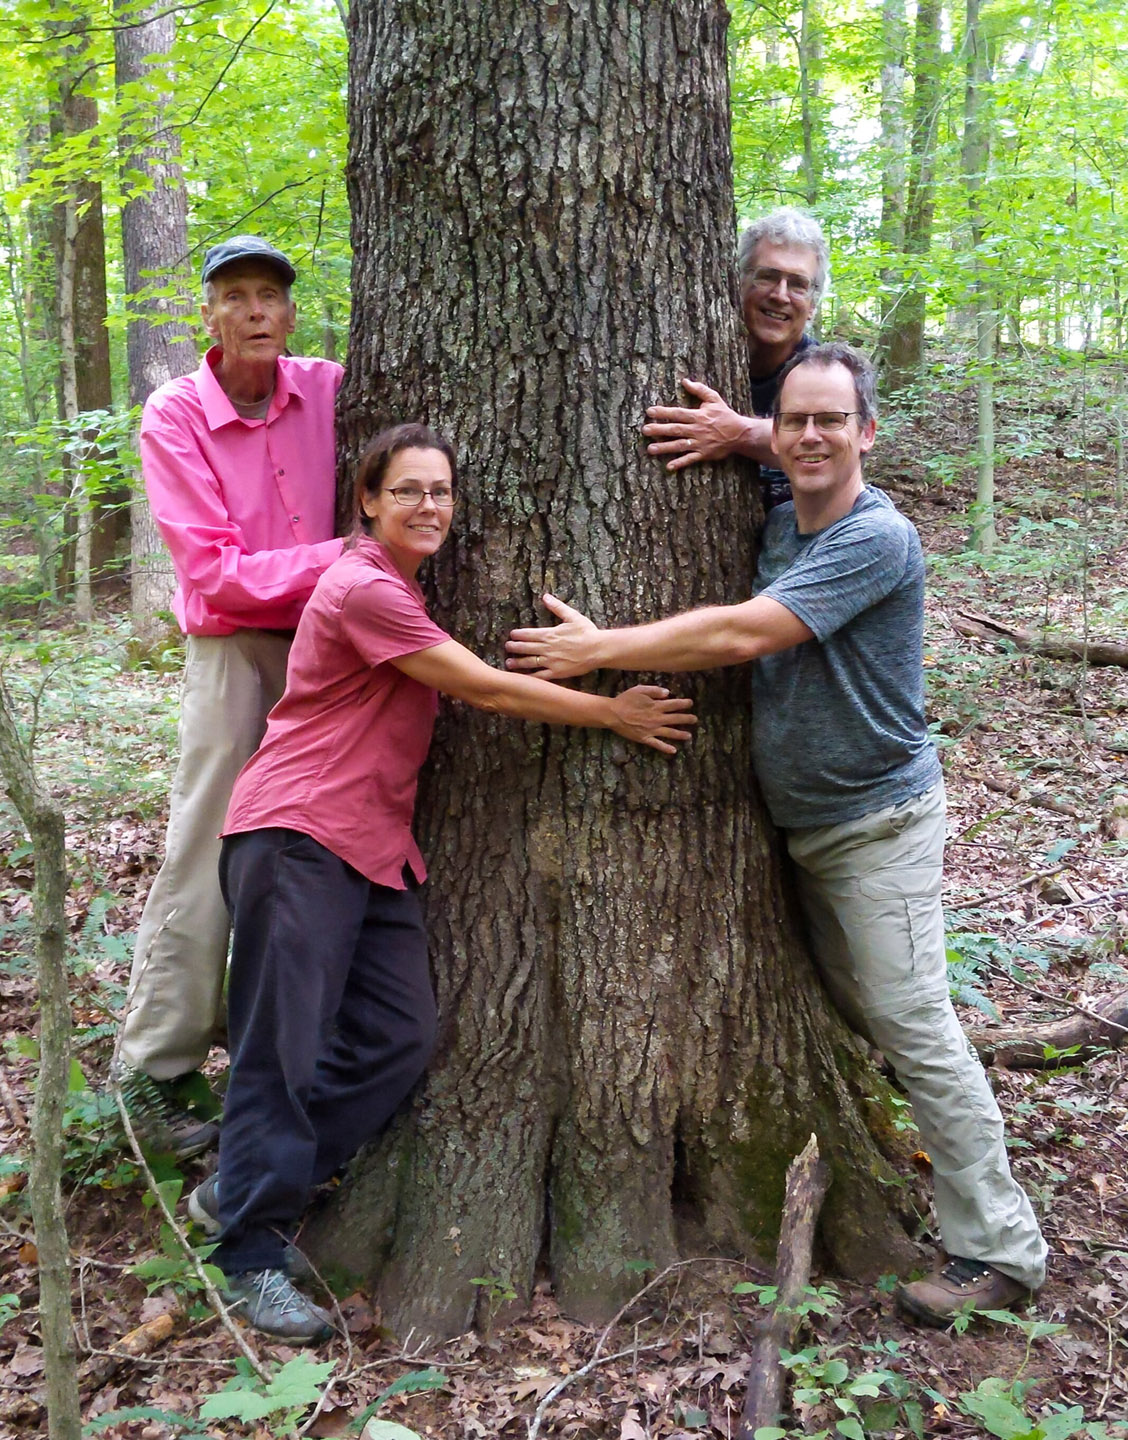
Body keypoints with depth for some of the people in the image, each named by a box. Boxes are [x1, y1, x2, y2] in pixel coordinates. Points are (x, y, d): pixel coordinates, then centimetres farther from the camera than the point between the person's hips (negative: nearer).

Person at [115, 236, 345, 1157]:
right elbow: (215, 571, -14)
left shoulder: (328, 390, 1)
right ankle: (154, 1069, 10)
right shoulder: (175, 418, -8)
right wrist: (347, 555, -21)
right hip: (235, 656, -4)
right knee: (207, 862, -3)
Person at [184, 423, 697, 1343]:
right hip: (298, 832, -9)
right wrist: (613, 714, -7)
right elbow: (485, 689, -13)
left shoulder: (405, 589, 18)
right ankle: (253, 1258, 10)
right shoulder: (364, 589, -13)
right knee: (284, 1048, -3)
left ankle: (242, 1191, 19)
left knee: (400, 1038, 3)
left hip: (374, 844, 9)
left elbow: (473, 689, 19)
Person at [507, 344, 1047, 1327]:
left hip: (878, 821, -8)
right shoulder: (778, 525, 8)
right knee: (852, 1013, 18)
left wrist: (600, 648, -21)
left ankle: (999, 1247, 5)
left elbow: (743, 634, -26)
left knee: (912, 1024, -6)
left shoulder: (877, 539, -19)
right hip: (801, 822, 8)